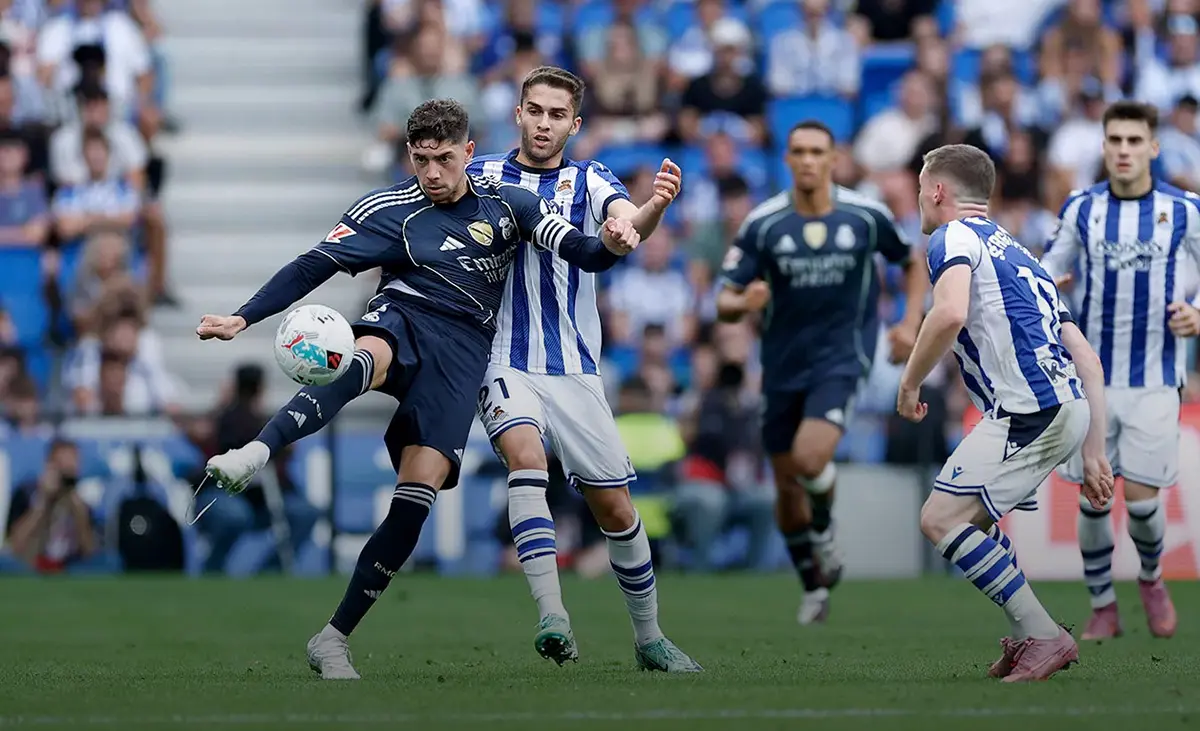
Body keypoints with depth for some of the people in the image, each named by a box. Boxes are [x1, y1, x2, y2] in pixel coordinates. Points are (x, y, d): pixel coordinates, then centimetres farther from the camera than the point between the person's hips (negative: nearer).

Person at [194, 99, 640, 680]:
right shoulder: (389, 211, 4)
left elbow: (583, 254, 7)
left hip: (463, 348, 2)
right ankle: (256, 453, -64)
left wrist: (610, 244, -17)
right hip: (404, 319, -2)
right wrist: (244, 318, -9)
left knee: (419, 492, -15)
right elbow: (313, 267, 0)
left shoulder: (506, 202, 10)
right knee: (365, 358, -41)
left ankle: (334, 638, -9)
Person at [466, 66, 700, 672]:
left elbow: (628, 223, -18)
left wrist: (655, 206, -42)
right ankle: (551, 617, -36)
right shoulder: (480, 176, 5)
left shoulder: (588, 180, 2)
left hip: (574, 367, 1)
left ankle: (649, 638, 21)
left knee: (615, 507, 3)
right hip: (504, 363, -1)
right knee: (525, 456, -30)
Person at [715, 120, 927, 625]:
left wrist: (910, 323, -2)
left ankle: (824, 532, 10)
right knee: (786, 487, 7)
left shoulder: (866, 216, -6)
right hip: (783, 366, 2)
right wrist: (742, 303, -30)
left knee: (809, 459, -24)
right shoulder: (763, 223, -7)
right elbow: (724, 302, -6)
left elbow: (913, 262, 12)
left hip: (842, 357, -2)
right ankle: (814, 587, 30)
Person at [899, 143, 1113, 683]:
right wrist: (1093, 453, 22)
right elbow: (1085, 357, 24)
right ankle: (1027, 638, 17)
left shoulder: (953, 237, 2)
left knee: (941, 518, -9)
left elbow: (950, 313, -20)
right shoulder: (1014, 251, 29)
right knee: (969, 515, 21)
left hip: (1029, 409, -9)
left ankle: (1044, 637, -10)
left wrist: (909, 385, -5)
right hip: (1070, 406, 9)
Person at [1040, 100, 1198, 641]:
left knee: (1140, 496, -6)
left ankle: (1151, 577, 25)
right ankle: (1102, 607, 17)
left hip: (1155, 378, -2)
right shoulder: (1081, 208, 3)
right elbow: (1051, 266, 12)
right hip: (1092, 375, 2)